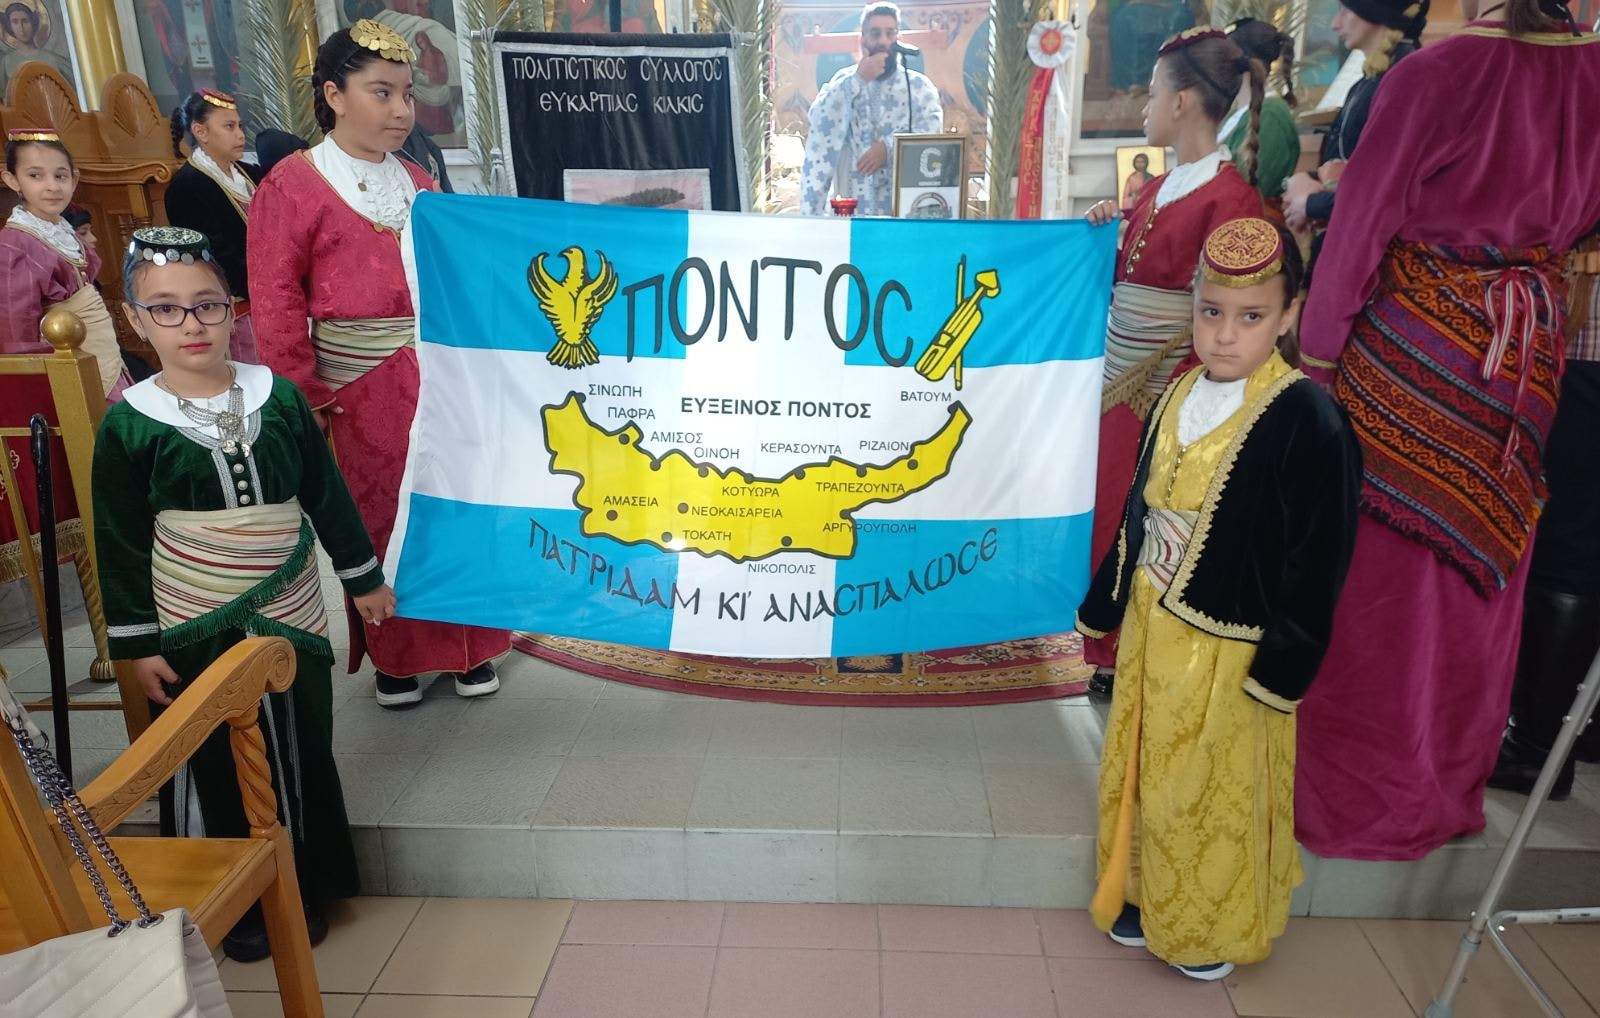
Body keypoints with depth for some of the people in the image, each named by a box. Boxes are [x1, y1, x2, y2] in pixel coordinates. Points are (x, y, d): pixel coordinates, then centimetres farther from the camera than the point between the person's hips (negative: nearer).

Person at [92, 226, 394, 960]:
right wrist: (136, 643, -3)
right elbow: (120, 543, -4)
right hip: (192, 629, -1)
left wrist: (363, 577, 8)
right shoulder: (128, 424, -9)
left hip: (290, 613, 2)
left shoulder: (279, 397, -4)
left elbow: (327, 495, 4)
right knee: (211, 769, 11)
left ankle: (304, 890, 32)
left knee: (301, 756, 12)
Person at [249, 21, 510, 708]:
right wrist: (306, 396, -7)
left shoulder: (418, 184, 11)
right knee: (380, 520, 6)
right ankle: (395, 656, 24)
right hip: (364, 392, -4)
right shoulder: (291, 187, -3)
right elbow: (276, 307, -5)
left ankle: (467, 646, 24)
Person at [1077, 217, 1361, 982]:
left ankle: (1214, 929, 34)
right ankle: (1148, 898, 40)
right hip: (1151, 628, 6)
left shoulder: (1308, 421, -17)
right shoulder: (1179, 396, 2)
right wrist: (1105, 606, 14)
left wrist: (1281, 671, -14)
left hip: (1229, 651, -6)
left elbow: (1318, 561, -15)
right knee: (1144, 773, 19)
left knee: (1215, 792, 11)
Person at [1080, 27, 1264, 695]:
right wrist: (1105, 232, 1)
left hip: (1162, 387, -8)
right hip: (1117, 376, 8)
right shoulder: (1158, 187, 13)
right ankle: (1110, 651, 27)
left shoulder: (1230, 198, -12)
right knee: (1106, 510, 12)